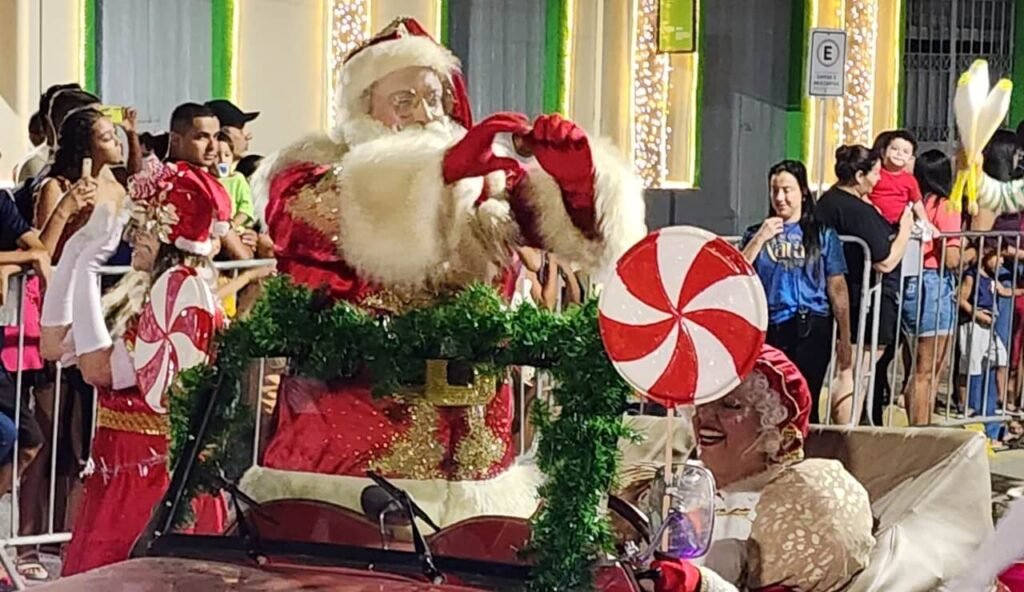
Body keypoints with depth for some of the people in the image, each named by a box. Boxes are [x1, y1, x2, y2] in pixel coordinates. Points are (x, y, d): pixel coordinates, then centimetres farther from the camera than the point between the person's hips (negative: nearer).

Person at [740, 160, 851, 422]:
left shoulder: (823, 235, 7)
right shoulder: (756, 233, 13)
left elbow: (837, 289, 5)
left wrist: (845, 340, 0)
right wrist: (760, 239, -6)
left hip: (811, 330, -2)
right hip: (767, 330, 2)